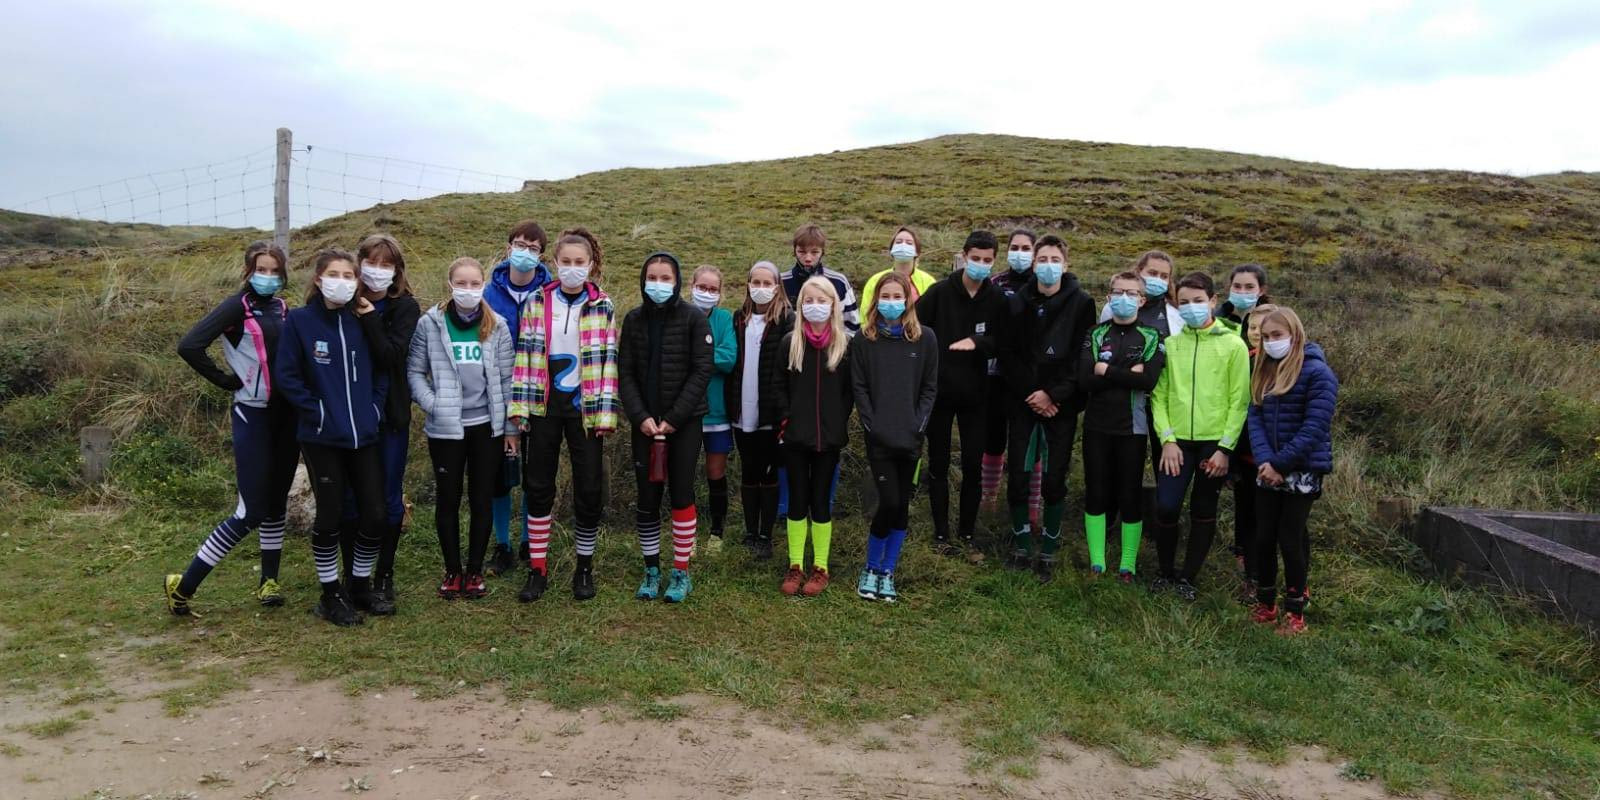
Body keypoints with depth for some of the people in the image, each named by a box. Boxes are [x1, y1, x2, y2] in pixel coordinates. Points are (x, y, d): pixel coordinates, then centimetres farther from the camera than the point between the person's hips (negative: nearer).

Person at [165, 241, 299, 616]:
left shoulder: (283, 309, 10)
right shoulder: (237, 307, -9)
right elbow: (189, 346, -20)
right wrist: (226, 380, -12)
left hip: (286, 416, 6)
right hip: (253, 416, -6)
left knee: (277, 502, 13)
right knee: (250, 512, -8)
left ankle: (268, 580, 26)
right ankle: (184, 585, 3)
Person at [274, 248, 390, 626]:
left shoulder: (363, 321, 6)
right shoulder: (299, 321, -4)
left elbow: (383, 369, 12)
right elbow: (286, 376, -6)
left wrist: (375, 408, 1)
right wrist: (317, 411, -10)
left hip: (364, 436, 3)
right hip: (322, 438, -3)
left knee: (374, 513, 5)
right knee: (330, 516, 3)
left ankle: (361, 585, 25)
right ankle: (330, 595, 20)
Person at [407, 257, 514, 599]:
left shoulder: (497, 326, 1)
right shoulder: (430, 323, -3)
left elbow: (507, 379, 4)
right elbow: (414, 371, 3)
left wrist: (511, 427, 3)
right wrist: (431, 404, -12)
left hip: (487, 426, 1)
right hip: (445, 428, -1)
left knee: (482, 500, 7)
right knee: (448, 499, 8)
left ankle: (475, 570, 21)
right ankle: (452, 570, 23)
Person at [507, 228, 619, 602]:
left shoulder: (603, 307, 1)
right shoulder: (536, 302, 3)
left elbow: (609, 361, -1)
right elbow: (524, 356, 2)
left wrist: (607, 413, -7)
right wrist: (518, 406, -4)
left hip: (585, 409, -1)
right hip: (544, 406, 1)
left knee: (589, 489, 2)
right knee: (538, 488, 6)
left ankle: (584, 568, 19)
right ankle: (537, 569, 17)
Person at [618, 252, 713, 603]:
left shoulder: (693, 319, -4)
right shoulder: (633, 319, 5)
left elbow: (702, 371, -9)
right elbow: (625, 373, 3)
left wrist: (673, 418, -13)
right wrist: (640, 416, -10)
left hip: (684, 422, -3)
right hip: (644, 423, 3)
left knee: (681, 493, 0)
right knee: (647, 497, 4)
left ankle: (681, 571, 11)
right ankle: (651, 570, 17)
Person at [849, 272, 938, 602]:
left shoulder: (925, 339, 4)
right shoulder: (864, 339, 2)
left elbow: (930, 387, 4)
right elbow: (858, 387, 0)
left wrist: (918, 424, -6)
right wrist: (871, 423, -10)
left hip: (910, 438, 2)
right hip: (879, 438, -2)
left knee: (902, 506, 6)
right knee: (889, 502, -9)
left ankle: (887, 572, 19)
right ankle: (870, 569, 10)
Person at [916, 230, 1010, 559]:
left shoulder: (996, 299, 1)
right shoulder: (939, 292, -6)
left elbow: (1003, 343, 3)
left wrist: (977, 342, -16)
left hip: (975, 394, 2)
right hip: (938, 391, -1)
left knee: (973, 466, 5)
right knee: (938, 465, 7)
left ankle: (967, 533, 18)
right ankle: (941, 534, 18)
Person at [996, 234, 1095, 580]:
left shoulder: (1081, 303, -3)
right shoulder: (1019, 302, 3)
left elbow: (1082, 358, -7)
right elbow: (1007, 354, 1)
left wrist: (1054, 394, -14)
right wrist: (1030, 393, -9)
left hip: (1061, 405, -2)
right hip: (1023, 403, 2)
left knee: (1054, 480, 1)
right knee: (1017, 477, 3)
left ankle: (1048, 552, 16)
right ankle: (1022, 546, 20)